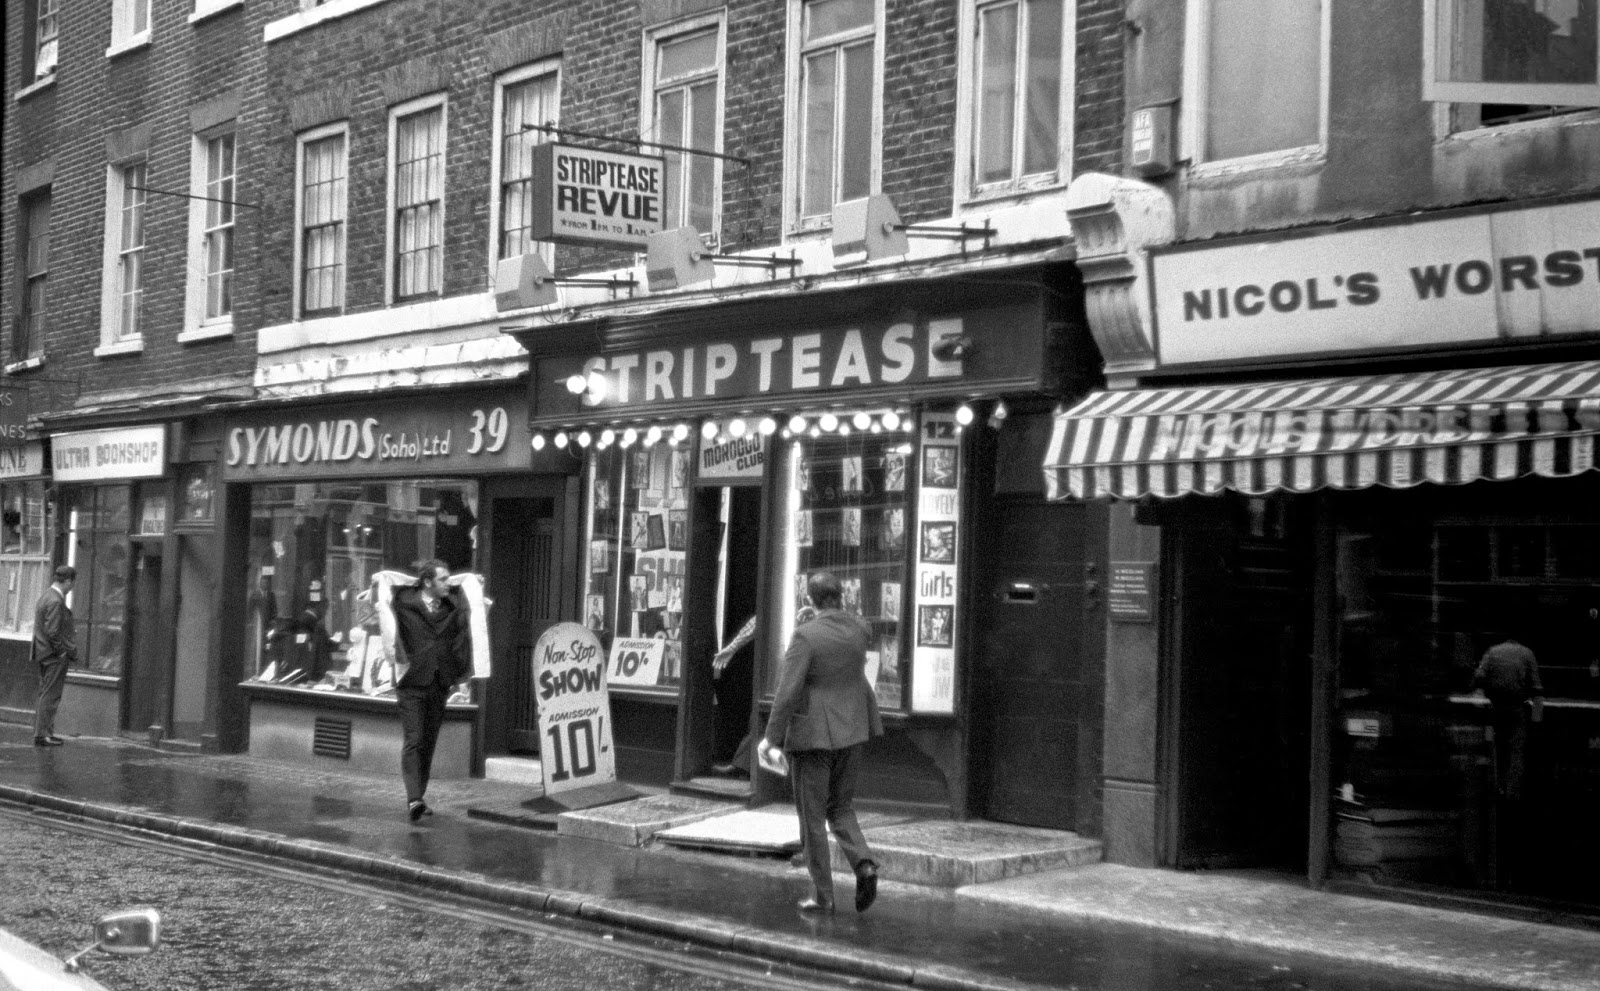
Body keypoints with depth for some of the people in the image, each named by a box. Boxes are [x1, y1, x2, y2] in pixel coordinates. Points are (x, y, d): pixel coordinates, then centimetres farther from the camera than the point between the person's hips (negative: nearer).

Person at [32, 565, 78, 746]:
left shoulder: (47, 596, 12)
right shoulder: (55, 602, -19)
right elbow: (53, 633, -23)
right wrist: (70, 653, -14)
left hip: (45, 655, 10)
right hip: (55, 656, -10)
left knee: (45, 696, 15)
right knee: (50, 696, -5)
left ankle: (43, 731, 22)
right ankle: (42, 735, -2)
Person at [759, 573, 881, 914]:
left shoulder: (806, 636, -17)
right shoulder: (860, 629, 1)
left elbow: (788, 692, -19)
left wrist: (772, 737, -13)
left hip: (813, 735, -5)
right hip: (850, 732, 5)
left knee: (813, 816, 5)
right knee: (841, 808, 18)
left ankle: (823, 895, 8)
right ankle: (863, 863, -6)